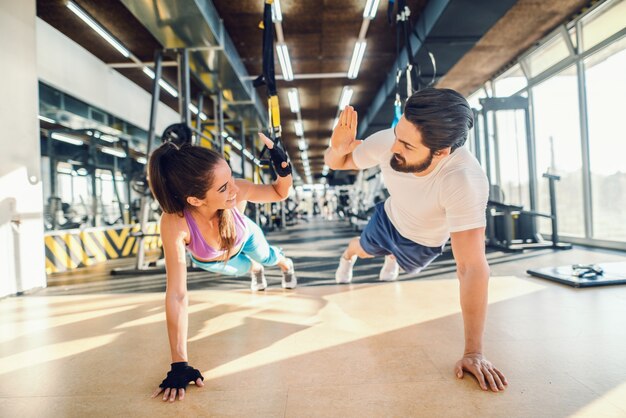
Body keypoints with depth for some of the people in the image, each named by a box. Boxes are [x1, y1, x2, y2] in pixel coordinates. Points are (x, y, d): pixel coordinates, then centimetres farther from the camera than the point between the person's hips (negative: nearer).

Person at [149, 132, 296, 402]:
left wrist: (284, 169, -46)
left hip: (245, 238, 1)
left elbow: (280, 193, -23)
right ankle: (256, 271, 68)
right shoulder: (174, 223, -49)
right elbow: (176, 294, -47)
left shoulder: (237, 191, -43)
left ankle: (286, 264, 68)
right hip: (209, 261, 0)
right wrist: (179, 364, -44)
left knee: (267, 257, 30)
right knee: (247, 267, 29)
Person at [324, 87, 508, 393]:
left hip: (424, 242, -1)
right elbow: (335, 163, -19)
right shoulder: (386, 142, -36)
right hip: (389, 218, 2)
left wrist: (473, 352, -47)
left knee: (400, 262, 30)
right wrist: (338, 148, -43)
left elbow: (472, 268, -48)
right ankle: (347, 257, 68)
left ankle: (392, 261, 69)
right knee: (364, 249, 30)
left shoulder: (465, 181, -48)